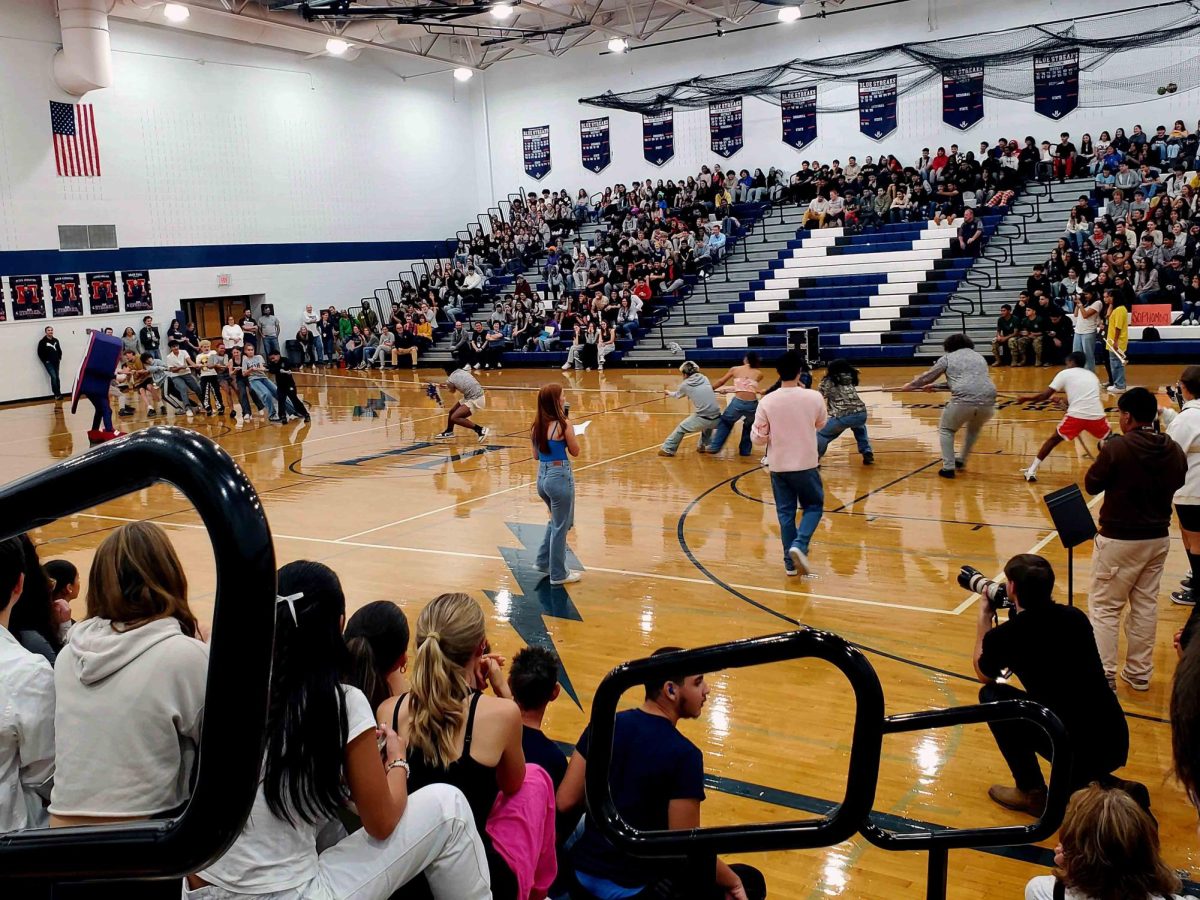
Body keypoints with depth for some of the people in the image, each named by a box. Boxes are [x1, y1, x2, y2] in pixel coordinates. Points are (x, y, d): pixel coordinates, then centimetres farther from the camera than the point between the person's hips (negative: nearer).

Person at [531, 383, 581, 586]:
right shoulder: (563, 424, -16)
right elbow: (575, 451, -5)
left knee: (556, 521, 27)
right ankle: (558, 574, 14)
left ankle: (544, 561, 32)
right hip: (559, 477, -7)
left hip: (542, 477, 7)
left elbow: (536, 454, 13)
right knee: (561, 526, 5)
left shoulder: (536, 426, 5)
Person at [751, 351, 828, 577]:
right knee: (814, 506, 17)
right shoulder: (813, 397, -11)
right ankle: (799, 545, -6)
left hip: (778, 466, 1)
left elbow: (758, 437, -6)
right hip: (806, 464, -1)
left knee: (785, 512, 13)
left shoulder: (767, 401, -12)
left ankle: (790, 562, 15)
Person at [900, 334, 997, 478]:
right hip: (987, 401, 4)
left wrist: (911, 385, 44)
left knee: (946, 429, 21)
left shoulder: (948, 358, 15)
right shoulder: (979, 357, 31)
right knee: (974, 428, 35)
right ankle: (961, 461, 39)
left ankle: (948, 467, 11)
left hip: (964, 400, -4)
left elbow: (928, 375, 25)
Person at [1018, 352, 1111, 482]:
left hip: (1076, 415, -2)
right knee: (1111, 440, 28)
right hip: (1096, 415, 2)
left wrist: (1026, 399, 21)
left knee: (1053, 439, 16)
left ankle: (1031, 471, 13)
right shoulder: (1092, 375, 23)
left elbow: (1045, 396, 7)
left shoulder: (1065, 373, 11)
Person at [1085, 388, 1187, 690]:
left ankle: (1104, 675, 3)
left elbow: (1092, 485, -8)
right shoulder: (1174, 450, -2)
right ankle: (1139, 673, 25)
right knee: (1145, 605, 16)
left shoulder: (1117, 448, -20)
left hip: (1120, 539, -6)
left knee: (1104, 607, 5)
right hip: (1158, 538, 6)